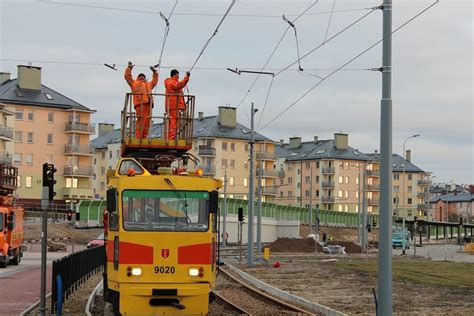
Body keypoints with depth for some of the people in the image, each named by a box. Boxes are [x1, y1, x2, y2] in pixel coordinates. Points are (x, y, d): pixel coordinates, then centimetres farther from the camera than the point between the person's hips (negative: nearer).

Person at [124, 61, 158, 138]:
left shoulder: (149, 84, 37)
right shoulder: (134, 83, 24)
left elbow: (155, 80, 48)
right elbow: (127, 76, 19)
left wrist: (155, 72, 46)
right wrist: (129, 68, 18)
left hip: (148, 103, 5)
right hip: (140, 103, -5)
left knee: (147, 121, -2)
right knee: (140, 120, -16)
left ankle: (144, 137, -2)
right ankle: (138, 138, -20)